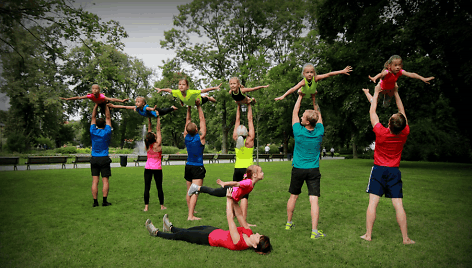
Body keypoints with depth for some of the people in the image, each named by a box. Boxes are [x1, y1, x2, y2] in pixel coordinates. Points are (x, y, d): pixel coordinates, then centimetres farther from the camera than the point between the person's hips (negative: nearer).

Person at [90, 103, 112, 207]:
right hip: (104, 159, -2)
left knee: (95, 181, 2)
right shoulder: (106, 132, -4)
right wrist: (106, 105, 11)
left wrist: (96, 105, 16)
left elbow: (93, 117, 12)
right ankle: (104, 201, -3)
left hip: (94, 159, 2)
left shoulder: (93, 132, 1)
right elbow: (108, 117, 6)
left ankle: (95, 201, 3)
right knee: (105, 180, 0)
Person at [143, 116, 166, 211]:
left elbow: (149, 130, 6)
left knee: (147, 187, 2)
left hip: (148, 168, 3)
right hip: (157, 168, -2)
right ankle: (162, 205, 16)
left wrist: (149, 119, 11)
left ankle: (146, 206, 1)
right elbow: (158, 130, -7)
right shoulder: (157, 145, -13)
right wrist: (158, 118, -3)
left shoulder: (147, 145, -4)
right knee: (159, 187, 7)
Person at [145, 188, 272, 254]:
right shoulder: (249, 234, -16)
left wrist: (229, 199, -35)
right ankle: (170, 228, 51)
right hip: (215, 231, 7)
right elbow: (239, 216, -11)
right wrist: (233, 202, -20)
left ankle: (156, 233, 33)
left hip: (209, 238, -7)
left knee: (181, 235, 11)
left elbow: (230, 218, -38)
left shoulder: (239, 243, -37)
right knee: (187, 230, 25)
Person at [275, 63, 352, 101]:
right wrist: (283, 96, -68)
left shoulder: (315, 78, -42)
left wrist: (342, 71, -47)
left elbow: (328, 74, -44)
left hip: (313, 92, 2)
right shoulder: (303, 82, -47)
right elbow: (293, 89, -56)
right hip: (304, 93, -2)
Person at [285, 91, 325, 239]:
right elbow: (318, 114, 10)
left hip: (298, 170, 0)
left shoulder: (299, 132, -13)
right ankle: (314, 231, -4)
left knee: (293, 197, 16)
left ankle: (289, 223, 31)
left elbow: (294, 113, 2)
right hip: (313, 171, 0)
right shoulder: (319, 132, -8)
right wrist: (314, 98, 15)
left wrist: (300, 96, 11)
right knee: (314, 200, -2)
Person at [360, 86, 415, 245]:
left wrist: (376, 93, 8)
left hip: (379, 170, -2)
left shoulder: (381, 132, -16)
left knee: (373, 203, 0)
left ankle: (368, 235, 3)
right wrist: (396, 93, 12)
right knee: (398, 205, 3)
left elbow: (372, 112, -2)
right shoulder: (405, 134, -8)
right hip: (394, 171, 2)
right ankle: (405, 238, 9)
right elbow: (402, 111, 7)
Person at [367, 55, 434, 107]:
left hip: (390, 89, 5)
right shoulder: (387, 72, -43)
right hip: (381, 88, -5)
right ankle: (366, 92, 38)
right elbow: (380, 74, -64)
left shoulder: (400, 72, -28)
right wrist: (374, 78, -87)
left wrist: (423, 79, -37)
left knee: (386, 105, 23)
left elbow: (411, 74, -30)